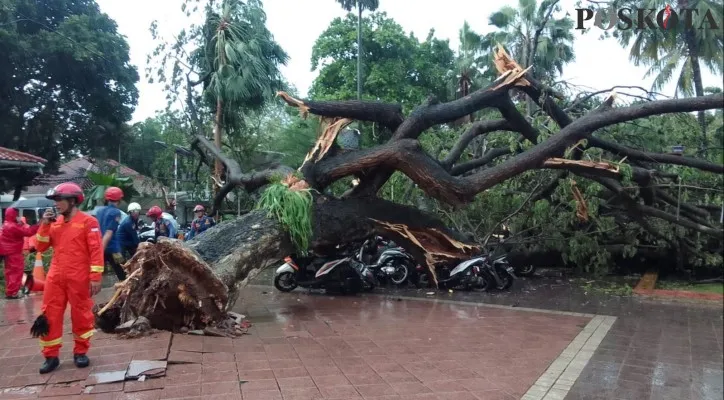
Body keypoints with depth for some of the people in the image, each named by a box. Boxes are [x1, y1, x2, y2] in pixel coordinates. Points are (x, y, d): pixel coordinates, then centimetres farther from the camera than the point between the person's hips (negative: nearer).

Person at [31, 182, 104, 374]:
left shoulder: (88, 221, -7)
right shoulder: (54, 223, 11)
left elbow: (96, 250, -11)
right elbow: (41, 247, 10)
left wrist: (95, 277, -16)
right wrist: (45, 224, -2)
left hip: (79, 278, -5)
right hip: (55, 277, 5)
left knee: (81, 315, 6)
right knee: (50, 316, 5)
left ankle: (81, 352, 20)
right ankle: (51, 356, 16)